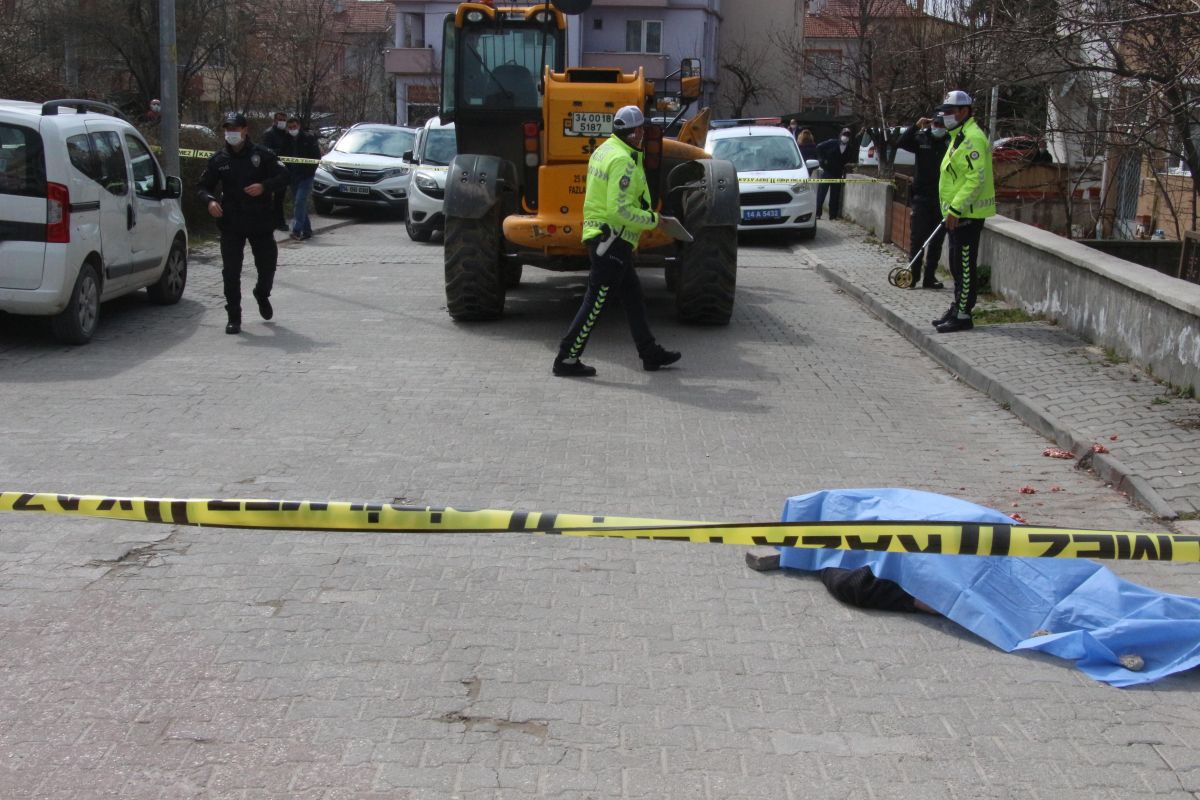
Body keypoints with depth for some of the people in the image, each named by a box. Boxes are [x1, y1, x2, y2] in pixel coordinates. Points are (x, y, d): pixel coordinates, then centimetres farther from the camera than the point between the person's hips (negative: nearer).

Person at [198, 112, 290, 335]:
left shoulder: (261, 154, -1)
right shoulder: (218, 159, 5)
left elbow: (283, 176, 0)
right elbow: (204, 186, 10)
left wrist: (264, 186, -18)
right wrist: (210, 200, -13)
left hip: (260, 222, -1)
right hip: (230, 224, 1)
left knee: (267, 265, 10)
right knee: (231, 272, -3)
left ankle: (262, 294, 43)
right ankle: (234, 317, 5)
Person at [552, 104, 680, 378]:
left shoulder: (604, 150, 11)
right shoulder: (623, 161, -19)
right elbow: (621, 210, -24)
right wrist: (652, 220, -11)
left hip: (600, 235, 11)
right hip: (612, 240, -11)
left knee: (633, 297, 16)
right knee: (595, 302, -5)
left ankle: (651, 354, 25)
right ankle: (566, 360, 0)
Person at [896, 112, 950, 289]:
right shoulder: (921, 138, 3)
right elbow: (901, 143, -10)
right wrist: (916, 126, -17)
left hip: (942, 199, 0)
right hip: (921, 197, 0)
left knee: (937, 240, 6)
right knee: (917, 237, 0)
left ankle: (929, 277, 14)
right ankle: (913, 274, 7)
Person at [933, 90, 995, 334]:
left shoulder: (973, 138, -17)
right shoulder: (959, 136, 17)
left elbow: (976, 178, -23)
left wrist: (955, 209, -24)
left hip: (967, 214, -10)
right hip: (958, 213, 10)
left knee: (964, 266, -6)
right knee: (957, 265, 17)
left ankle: (963, 316, -1)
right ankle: (957, 308, 26)